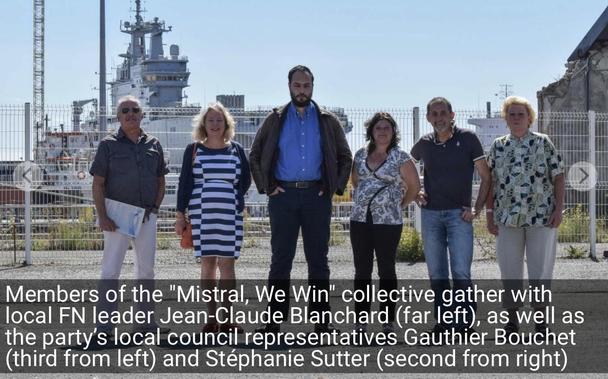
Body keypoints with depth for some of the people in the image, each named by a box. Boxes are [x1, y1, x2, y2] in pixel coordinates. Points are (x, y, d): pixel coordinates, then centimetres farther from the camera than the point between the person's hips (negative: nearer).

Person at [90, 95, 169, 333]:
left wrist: (155, 207, 4)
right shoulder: (109, 145, -1)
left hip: (147, 216, 4)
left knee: (146, 268, 8)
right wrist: (102, 217, -12)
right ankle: (104, 325, -5)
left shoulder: (153, 145, 10)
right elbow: (97, 184, -4)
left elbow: (161, 181, 18)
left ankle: (145, 322, 16)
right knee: (111, 269, -6)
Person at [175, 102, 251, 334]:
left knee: (227, 263, -2)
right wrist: (180, 214, 2)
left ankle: (227, 318, 2)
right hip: (201, 214, 0)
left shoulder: (236, 150, 8)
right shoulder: (193, 150, 5)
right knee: (207, 262, 1)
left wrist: (233, 200, 6)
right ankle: (211, 318, 6)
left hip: (230, 215, 1)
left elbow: (245, 181, 17)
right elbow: (184, 183, 5)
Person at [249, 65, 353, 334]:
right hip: (283, 195, 0)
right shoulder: (276, 120, 9)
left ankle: (321, 320, 7)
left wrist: (335, 187, 4)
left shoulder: (327, 121, 10)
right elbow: (255, 156, 13)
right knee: (280, 258, -1)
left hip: (317, 195, 0)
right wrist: (267, 187, 3)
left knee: (318, 259, 3)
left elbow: (345, 158, 15)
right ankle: (275, 319, 1)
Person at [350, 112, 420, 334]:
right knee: (362, 271, 4)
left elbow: (414, 186, 4)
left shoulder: (400, 157, -1)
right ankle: (361, 320, 9)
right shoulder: (361, 155, 11)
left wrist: (399, 205, 7)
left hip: (388, 222, -4)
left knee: (386, 271, 1)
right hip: (360, 219, 4)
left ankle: (388, 322, 6)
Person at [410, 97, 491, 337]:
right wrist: (415, 193, 10)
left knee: (461, 273, -9)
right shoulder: (424, 144, 7)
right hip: (430, 214, 3)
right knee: (436, 274, 5)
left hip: (459, 214, -3)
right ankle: (443, 322, 13)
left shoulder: (467, 139, -2)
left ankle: (465, 324, -2)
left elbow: (486, 177, 1)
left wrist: (477, 209, -6)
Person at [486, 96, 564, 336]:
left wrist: (559, 208, -8)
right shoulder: (498, 146, 8)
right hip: (507, 218, 2)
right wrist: (489, 213, 4)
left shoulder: (543, 143, 1)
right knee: (509, 271, 5)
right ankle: (512, 319, 14)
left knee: (541, 271, 1)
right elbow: (490, 181, 10)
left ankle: (540, 318, 11)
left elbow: (558, 177, 0)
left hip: (542, 217, -2)